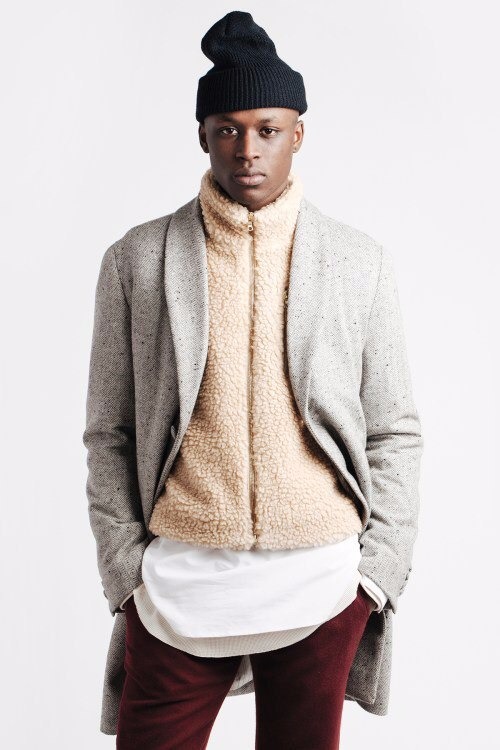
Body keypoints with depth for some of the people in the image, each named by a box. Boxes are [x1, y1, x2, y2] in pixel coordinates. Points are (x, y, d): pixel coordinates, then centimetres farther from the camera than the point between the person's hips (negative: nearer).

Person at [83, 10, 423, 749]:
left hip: (323, 583, 1)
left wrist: (378, 572, -1)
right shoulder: (137, 259, 1)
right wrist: (125, 571, -2)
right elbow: (109, 433, 3)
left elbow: (395, 434, 5)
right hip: (178, 581, 0)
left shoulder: (361, 263, 2)